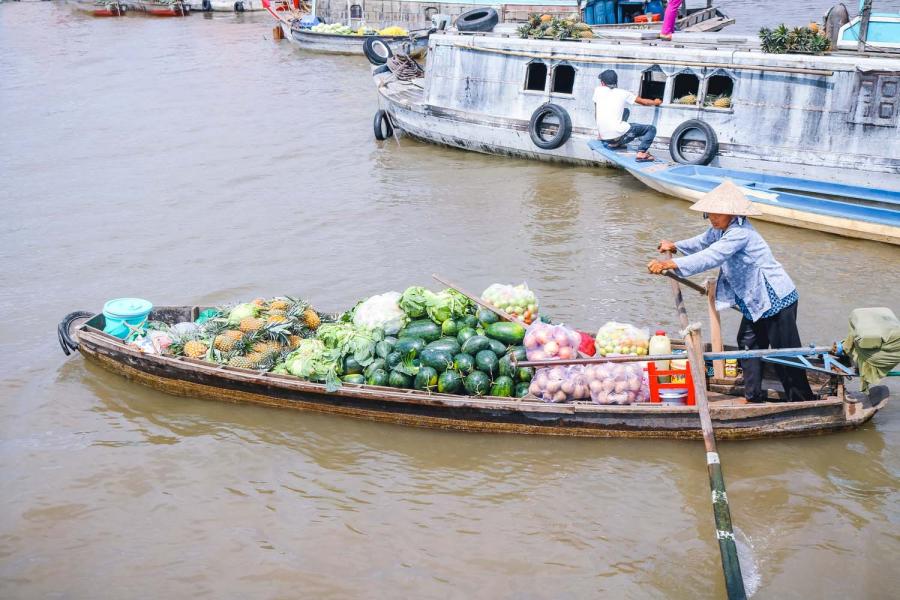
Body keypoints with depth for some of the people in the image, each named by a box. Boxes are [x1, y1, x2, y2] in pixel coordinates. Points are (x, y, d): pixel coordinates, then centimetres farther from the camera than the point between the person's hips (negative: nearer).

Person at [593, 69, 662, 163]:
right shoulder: (623, 93, 7)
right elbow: (643, 102, 16)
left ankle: (614, 143, 23)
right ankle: (641, 153, -12)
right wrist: (655, 102, 38)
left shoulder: (598, 90, 11)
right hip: (618, 136, -4)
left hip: (604, 137, 4)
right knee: (651, 129, 9)